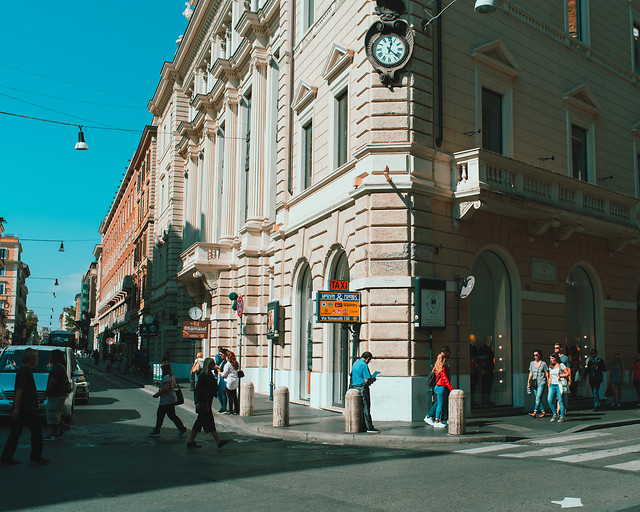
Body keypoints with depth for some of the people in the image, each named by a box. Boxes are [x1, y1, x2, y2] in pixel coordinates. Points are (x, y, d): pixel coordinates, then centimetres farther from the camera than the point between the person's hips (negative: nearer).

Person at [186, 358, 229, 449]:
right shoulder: (203, 375, -14)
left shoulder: (211, 375, 13)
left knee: (200, 421, 11)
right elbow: (197, 389, -16)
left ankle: (191, 442, 17)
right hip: (203, 402, -10)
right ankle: (219, 441, -6)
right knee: (209, 422, -6)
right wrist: (198, 402, -18)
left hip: (208, 401, 10)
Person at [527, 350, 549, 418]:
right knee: (537, 398, 5)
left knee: (538, 398, -14)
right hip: (534, 383, 5)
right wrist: (528, 382, 9)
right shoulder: (532, 363, 13)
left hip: (541, 382, -5)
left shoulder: (543, 363, 0)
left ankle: (535, 413, -21)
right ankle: (543, 412, 15)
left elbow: (547, 374, 2)